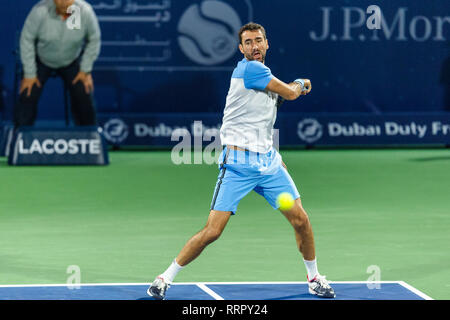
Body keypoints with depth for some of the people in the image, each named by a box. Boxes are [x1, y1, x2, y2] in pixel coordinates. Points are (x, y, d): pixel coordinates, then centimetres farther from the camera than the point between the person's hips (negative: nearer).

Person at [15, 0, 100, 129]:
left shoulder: (86, 11, -28)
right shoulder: (40, 11, -33)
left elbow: (94, 40, -9)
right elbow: (27, 39, -18)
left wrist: (86, 70, -6)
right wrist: (29, 74, -13)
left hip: (72, 60, 1)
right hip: (41, 59, -1)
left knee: (84, 97, -8)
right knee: (28, 97, -10)